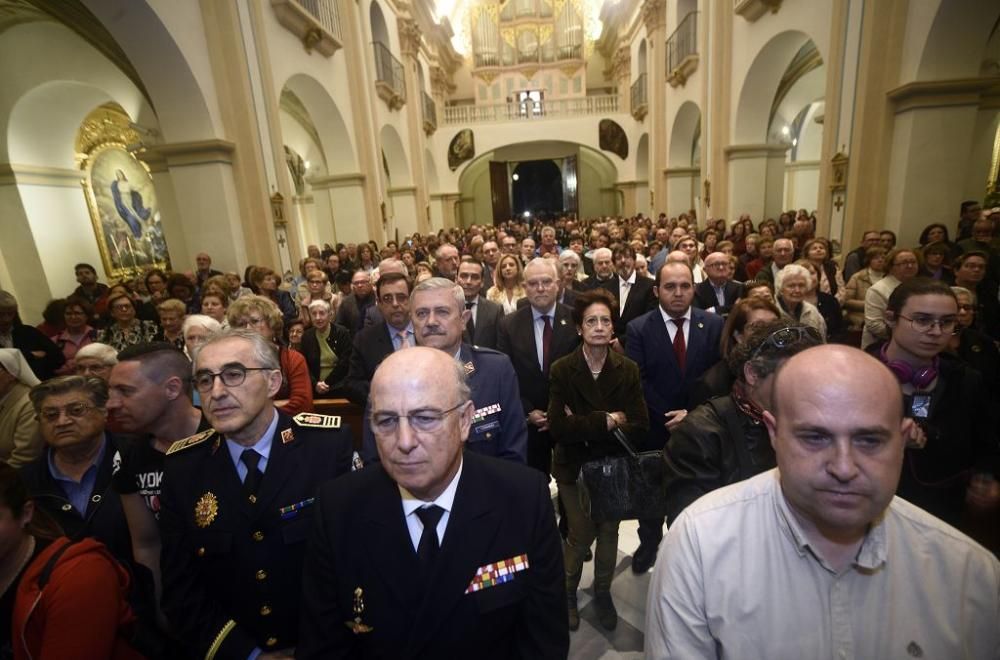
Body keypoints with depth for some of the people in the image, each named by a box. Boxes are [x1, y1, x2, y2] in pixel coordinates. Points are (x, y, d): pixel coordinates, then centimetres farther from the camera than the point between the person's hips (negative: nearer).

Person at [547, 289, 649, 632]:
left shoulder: (628, 369, -8)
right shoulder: (562, 370, -14)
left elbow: (640, 426, -15)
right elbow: (558, 427, -22)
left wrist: (584, 427, -22)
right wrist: (607, 421, -23)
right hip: (575, 467, -2)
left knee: (609, 532, 17)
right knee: (580, 535, 8)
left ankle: (603, 592, 43)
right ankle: (568, 593, 36)